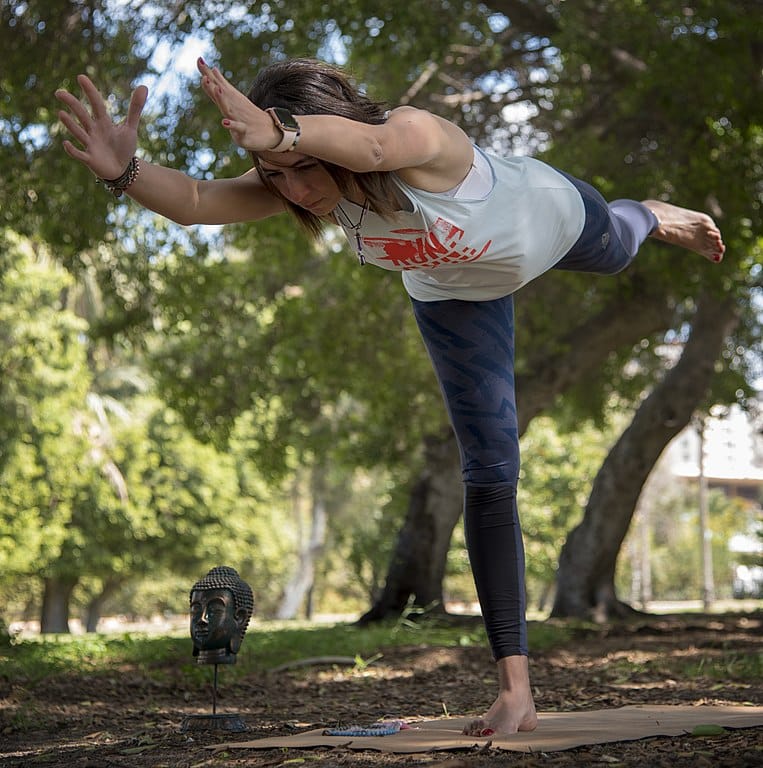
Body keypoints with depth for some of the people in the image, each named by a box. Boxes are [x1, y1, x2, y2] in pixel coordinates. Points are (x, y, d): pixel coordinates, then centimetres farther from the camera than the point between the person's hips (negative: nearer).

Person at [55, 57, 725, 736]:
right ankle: (516, 689, 3)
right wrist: (125, 171, -68)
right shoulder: (297, 186, -33)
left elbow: (373, 146, -73)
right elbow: (197, 201, -47)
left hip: (552, 216, -3)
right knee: (489, 471, -2)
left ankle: (656, 216, 77)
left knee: (616, 249, 35)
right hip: (455, 291, 3)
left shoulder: (421, 137, -48)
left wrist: (281, 133, -91)